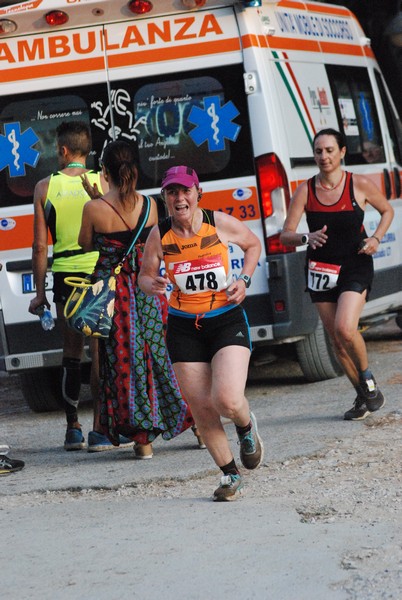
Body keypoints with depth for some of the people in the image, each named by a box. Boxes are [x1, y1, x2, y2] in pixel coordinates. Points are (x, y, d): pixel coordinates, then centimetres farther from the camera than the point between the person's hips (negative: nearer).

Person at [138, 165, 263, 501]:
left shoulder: (221, 224, -10)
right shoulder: (159, 236, -8)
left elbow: (253, 244, 9)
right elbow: (145, 275, 4)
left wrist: (244, 280, -5)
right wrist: (152, 285, -19)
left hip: (227, 320, -2)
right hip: (184, 328, 2)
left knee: (228, 401, -19)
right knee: (201, 410, 1)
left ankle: (246, 426, 19)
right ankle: (230, 474, 22)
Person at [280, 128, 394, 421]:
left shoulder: (360, 185, -7)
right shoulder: (305, 190, -3)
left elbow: (387, 211, 11)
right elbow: (286, 235, -3)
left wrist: (376, 238, -5)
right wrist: (306, 238, -25)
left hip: (355, 267, -3)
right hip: (321, 270, 3)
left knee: (345, 328, -24)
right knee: (337, 340, 7)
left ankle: (367, 377, 4)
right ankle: (364, 396, 26)